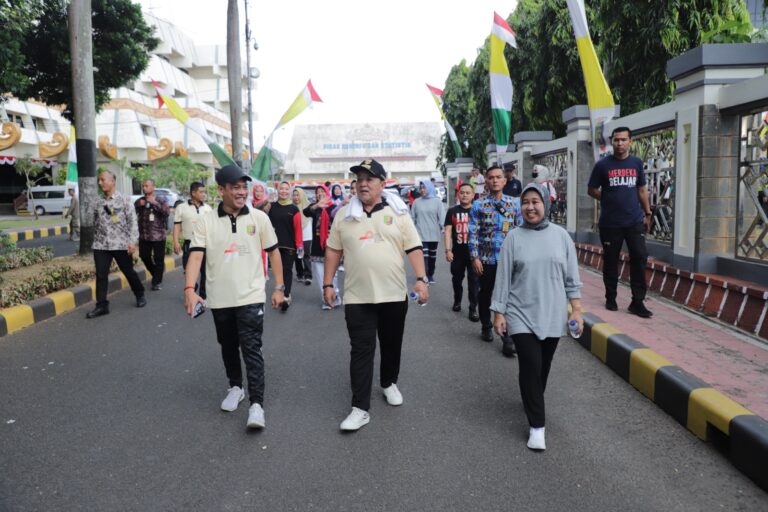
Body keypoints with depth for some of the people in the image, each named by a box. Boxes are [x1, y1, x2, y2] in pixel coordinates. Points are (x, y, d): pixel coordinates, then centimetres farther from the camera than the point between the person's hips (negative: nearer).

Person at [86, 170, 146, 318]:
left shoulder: (124, 200, -3)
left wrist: (132, 241, -14)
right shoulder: (97, 202, 8)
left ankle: (140, 295, 30)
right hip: (101, 245, 3)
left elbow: (133, 221, -7)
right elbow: (92, 222, 13)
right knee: (101, 275, 0)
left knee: (129, 272, 9)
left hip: (121, 244, -3)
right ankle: (101, 305, 7)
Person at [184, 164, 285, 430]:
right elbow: (195, 256, -11)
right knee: (228, 347, 18)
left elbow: (273, 252, 6)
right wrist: (189, 289, -25)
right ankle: (235, 388, 38)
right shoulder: (206, 221, -3)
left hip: (251, 297, -2)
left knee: (252, 350, -5)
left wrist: (279, 287, 4)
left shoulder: (259, 217, -2)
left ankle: (256, 404, -2)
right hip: (220, 298, 2)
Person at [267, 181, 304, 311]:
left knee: (287, 270, -3)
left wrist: (300, 245, -9)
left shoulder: (294, 209, -1)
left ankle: (286, 297, -8)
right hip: (275, 244, 3)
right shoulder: (272, 207, 5)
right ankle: (284, 295, 23)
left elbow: (298, 228, -5)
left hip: (290, 245, -3)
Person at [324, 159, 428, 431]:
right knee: (361, 351, -1)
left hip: (394, 294, 1)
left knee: (392, 346, 16)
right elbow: (333, 250, 8)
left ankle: (389, 383, 41)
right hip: (357, 297, 0)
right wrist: (328, 284, 4)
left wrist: (421, 279, -11)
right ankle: (360, 408, 3)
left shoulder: (397, 213, 0)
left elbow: (413, 248, -2)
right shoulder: (344, 214, 3)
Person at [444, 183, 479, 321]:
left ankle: (473, 309, 5)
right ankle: (457, 301, 37)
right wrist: (448, 250, -9)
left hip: (474, 252, -1)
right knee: (457, 279, 16)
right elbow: (448, 231, 0)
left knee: (473, 281, -1)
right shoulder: (452, 211, 4)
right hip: (457, 253, 2)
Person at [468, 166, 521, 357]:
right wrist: (475, 257, -8)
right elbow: (473, 233, -3)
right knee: (485, 294, 14)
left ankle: (508, 338, 1)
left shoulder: (513, 204, 5)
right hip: (486, 259, 0)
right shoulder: (478, 205, 0)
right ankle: (486, 327, 35)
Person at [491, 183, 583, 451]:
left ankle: (532, 401, 39)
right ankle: (536, 425, 0)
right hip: (522, 315, -2)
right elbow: (503, 278, -1)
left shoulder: (561, 236, 3)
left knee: (543, 366, 13)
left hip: (552, 315, 2)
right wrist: (499, 312, -3)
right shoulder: (514, 237, -2)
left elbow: (571, 277, 6)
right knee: (530, 366, -10)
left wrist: (576, 310, 2)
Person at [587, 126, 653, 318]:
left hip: (635, 221, 2)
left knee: (639, 258, -5)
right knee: (610, 261, 7)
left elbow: (642, 189, 15)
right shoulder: (603, 165, -1)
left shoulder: (636, 163, 8)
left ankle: (637, 302, 2)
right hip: (610, 223, -2)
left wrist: (647, 213, 13)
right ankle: (610, 298, 23)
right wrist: (609, 200, 2)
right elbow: (592, 190, 6)